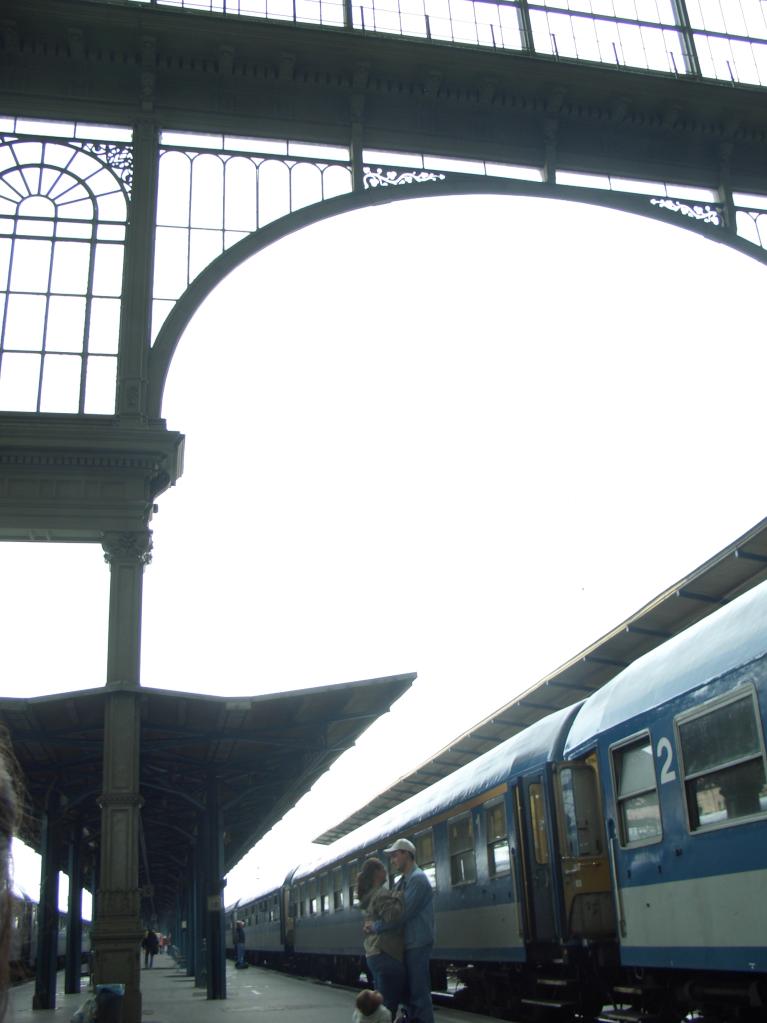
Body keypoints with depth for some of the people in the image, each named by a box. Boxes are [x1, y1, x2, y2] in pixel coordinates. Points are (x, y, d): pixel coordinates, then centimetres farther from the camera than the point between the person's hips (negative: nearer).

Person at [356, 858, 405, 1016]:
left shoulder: (369, 895, 17)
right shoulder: (382, 894, -13)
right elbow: (393, 918, -27)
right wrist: (399, 899, -15)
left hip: (372, 954, 10)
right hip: (386, 954, -10)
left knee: (381, 1001, 14)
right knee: (389, 1003, -7)